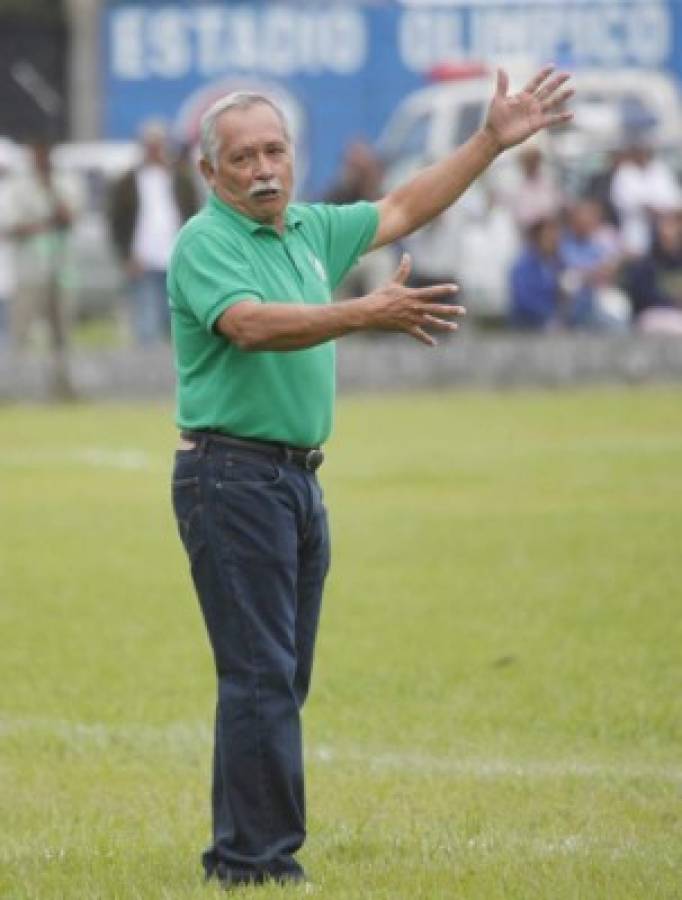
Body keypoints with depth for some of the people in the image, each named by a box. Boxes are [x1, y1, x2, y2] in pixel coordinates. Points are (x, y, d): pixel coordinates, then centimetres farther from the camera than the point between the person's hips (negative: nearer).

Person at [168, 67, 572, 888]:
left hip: (298, 479, 8)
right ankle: (261, 861, -12)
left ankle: (236, 854, 14)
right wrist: (368, 314, -37)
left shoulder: (310, 230, 14)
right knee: (260, 675, -12)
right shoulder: (205, 243, -11)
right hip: (231, 475, -8)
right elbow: (251, 324, -28)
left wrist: (493, 139, 21)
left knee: (281, 679, 9)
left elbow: (403, 209, 25)